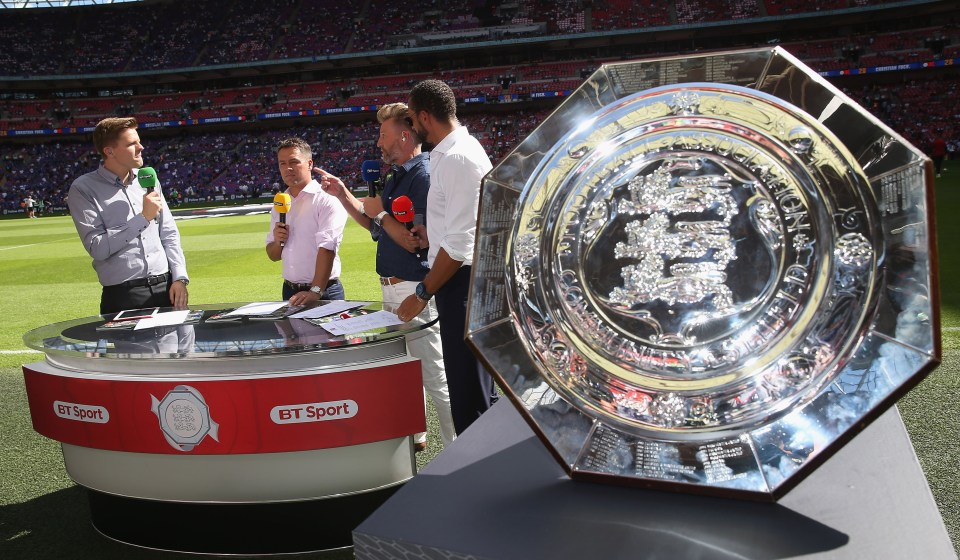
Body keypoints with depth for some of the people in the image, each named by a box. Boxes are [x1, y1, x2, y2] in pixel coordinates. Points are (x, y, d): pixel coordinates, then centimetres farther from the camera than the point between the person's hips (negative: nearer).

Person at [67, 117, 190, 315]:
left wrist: (180, 277, 0)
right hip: (122, 297, -4)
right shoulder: (83, 189, -5)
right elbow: (97, 248, -12)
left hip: (166, 289, 4)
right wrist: (143, 218, -12)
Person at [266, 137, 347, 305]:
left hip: (325, 292, -6)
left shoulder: (327, 199, -9)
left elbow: (327, 248, -20)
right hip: (290, 292, 6)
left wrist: (315, 291, -28)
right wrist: (278, 241, -5)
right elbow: (273, 255, 17)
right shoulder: (279, 205, 12)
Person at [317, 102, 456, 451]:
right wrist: (343, 195, 13)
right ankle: (413, 435, 37)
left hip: (415, 290, -10)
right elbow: (378, 227, 19)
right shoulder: (396, 176, 13)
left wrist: (379, 212, -13)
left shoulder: (423, 176, -19)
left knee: (435, 375, -4)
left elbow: (413, 241, -25)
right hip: (393, 288, 11)